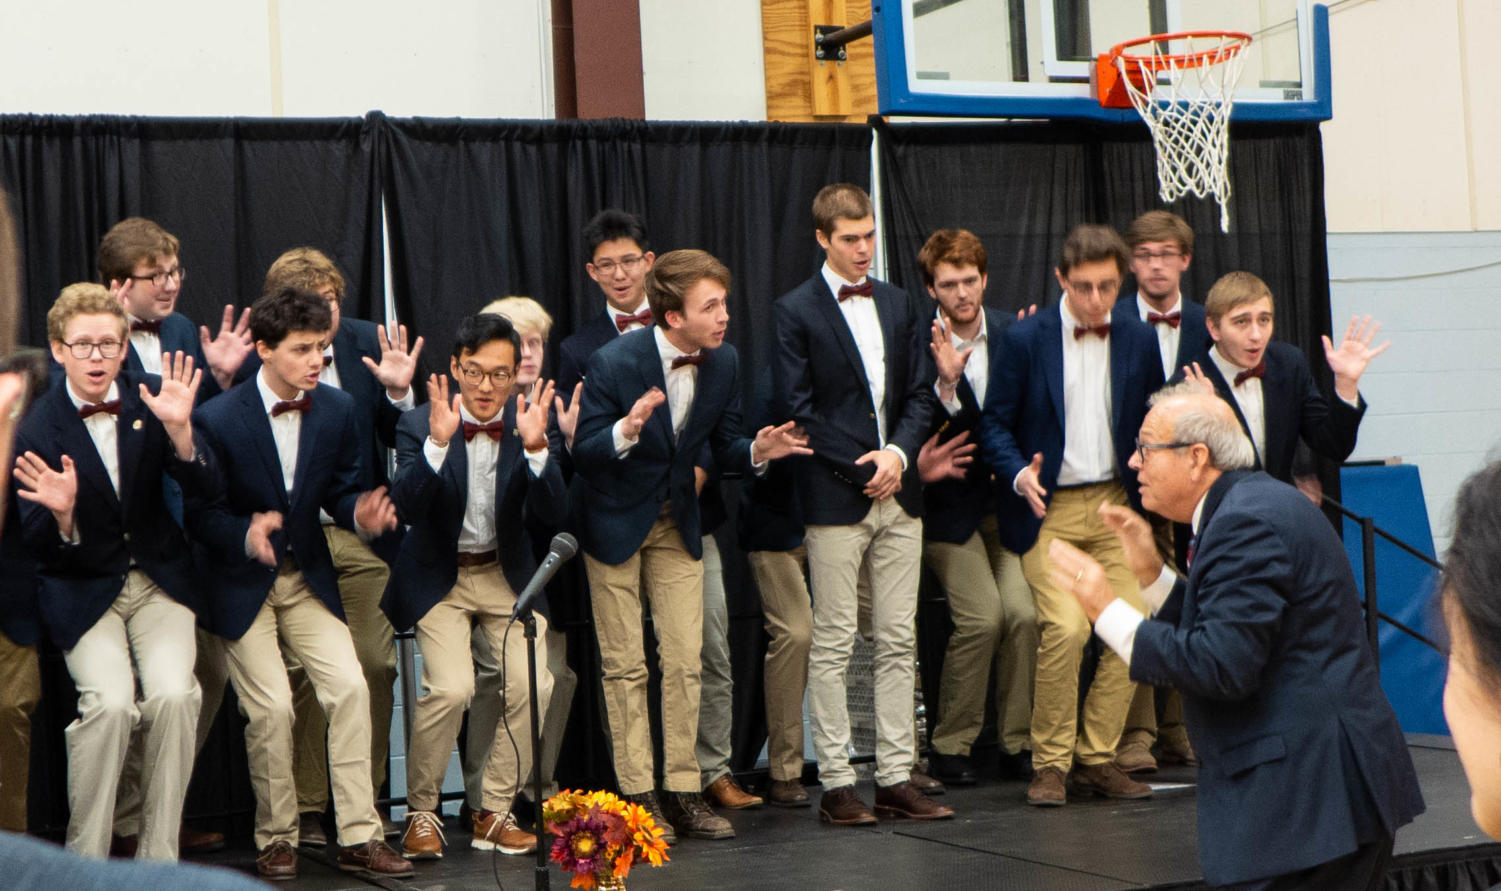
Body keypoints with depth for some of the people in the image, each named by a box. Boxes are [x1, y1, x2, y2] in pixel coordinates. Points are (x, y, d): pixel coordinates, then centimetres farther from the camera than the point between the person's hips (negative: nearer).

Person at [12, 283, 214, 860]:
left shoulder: (150, 398, -2)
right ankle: (85, 859, -8)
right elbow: (39, 548, -7)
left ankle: (159, 854, -6)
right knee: (110, 701, -25)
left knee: (173, 694, -21)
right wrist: (61, 513, -29)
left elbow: (207, 489, -9)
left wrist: (179, 428, -25)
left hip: (158, 579, 2)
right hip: (83, 590, -2)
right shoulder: (37, 428, -8)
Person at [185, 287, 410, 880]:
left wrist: (361, 514, -17)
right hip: (241, 583, -4)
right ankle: (277, 840, 7)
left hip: (308, 579, 4)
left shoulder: (337, 409, -3)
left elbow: (340, 490, 7)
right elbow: (199, 513, -10)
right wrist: (246, 535, -30)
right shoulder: (217, 419, -16)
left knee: (350, 687, -10)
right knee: (272, 705, -13)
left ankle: (359, 838, -3)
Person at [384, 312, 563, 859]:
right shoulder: (419, 427, -12)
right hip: (440, 577, -3)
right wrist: (438, 442, -37)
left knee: (532, 686, -15)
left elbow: (553, 516, -14)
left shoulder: (527, 425, -6)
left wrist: (535, 448, -29)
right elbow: (405, 509, -25)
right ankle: (421, 811, 1)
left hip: (506, 574, 3)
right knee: (451, 687, -22)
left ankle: (493, 813, 5)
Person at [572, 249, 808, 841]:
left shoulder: (723, 362, -7)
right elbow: (582, 453, -19)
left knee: (684, 661, 3)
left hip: (677, 523, 4)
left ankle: (682, 792, 10)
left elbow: (721, 446, 4)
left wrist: (756, 451, -18)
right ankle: (637, 795, 9)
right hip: (615, 522, -4)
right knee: (625, 664, 2)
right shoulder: (615, 362, -23)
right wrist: (626, 432, -39)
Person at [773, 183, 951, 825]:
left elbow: (920, 394, 12)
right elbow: (798, 411, -7)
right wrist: (862, 469, -12)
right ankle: (836, 784, 3)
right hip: (835, 498, -5)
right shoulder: (795, 311, -2)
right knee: (833, 645, -2)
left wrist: (898, 454, -6)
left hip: (898, 492, 5)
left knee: (898, 642, 6)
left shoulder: (899, 305, 14)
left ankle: (895, 779, 11)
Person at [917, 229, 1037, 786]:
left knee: (1023, 611, -10)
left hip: (1004, 497, 4)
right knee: (982, 615, -15)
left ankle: (1017, 742, 6)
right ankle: (950, 746, 1)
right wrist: (946, 382, -31)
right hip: (948, 502, -4)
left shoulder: (1012, 334, 2)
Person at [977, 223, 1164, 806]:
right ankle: (1050, 764, -4)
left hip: (1116, 502, 4)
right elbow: (995, 424, -1)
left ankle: (1096, 758, 7)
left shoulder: (1138, 340, 6)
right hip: (1048, 507, -4)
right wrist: (1020, 474, -19)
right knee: (1064, 627, -18)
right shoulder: (1026, 339, -4)